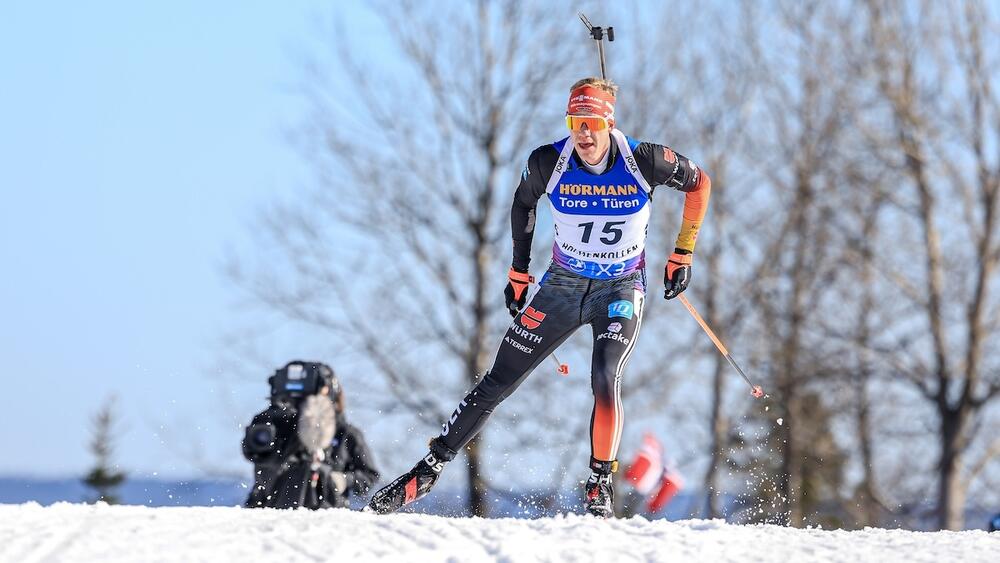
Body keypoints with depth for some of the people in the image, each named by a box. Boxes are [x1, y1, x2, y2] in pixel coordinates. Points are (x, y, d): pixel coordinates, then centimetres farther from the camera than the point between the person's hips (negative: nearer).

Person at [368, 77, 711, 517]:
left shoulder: (644, 162, -19)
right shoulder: (549, 163, -15)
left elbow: (699, 182, -2)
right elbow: (523, 203, 7)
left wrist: (682, 255, -3)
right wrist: (519, 271, 9)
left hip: (620, 292, -2)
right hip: (562, 286, 2)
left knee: (604, 382, -26)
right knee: (496, 385, 0)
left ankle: (600, 485, -10)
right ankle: (429, 470, 11)